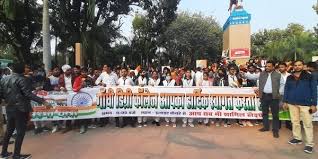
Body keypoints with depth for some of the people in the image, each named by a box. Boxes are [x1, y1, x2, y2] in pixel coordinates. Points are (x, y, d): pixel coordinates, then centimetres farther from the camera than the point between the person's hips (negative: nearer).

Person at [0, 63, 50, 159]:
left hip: (9, 108, 8)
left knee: (9, 130, 20)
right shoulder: (22, 79, -13)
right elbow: (28, 94, -22)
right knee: (20, 132, 2)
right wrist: (42, 101, -27)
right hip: (21, 109, -8)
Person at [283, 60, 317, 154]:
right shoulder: (289, 78, 8)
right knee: (295, 122, 13)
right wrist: (285, 101, 6)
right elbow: (286, 90, 11)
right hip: (292, 103, 3)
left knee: (307, 124, 1)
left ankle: (309, 144, 9)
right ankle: (297, 138, 27)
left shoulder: (309, 77, 0)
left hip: (305, 104, -3)